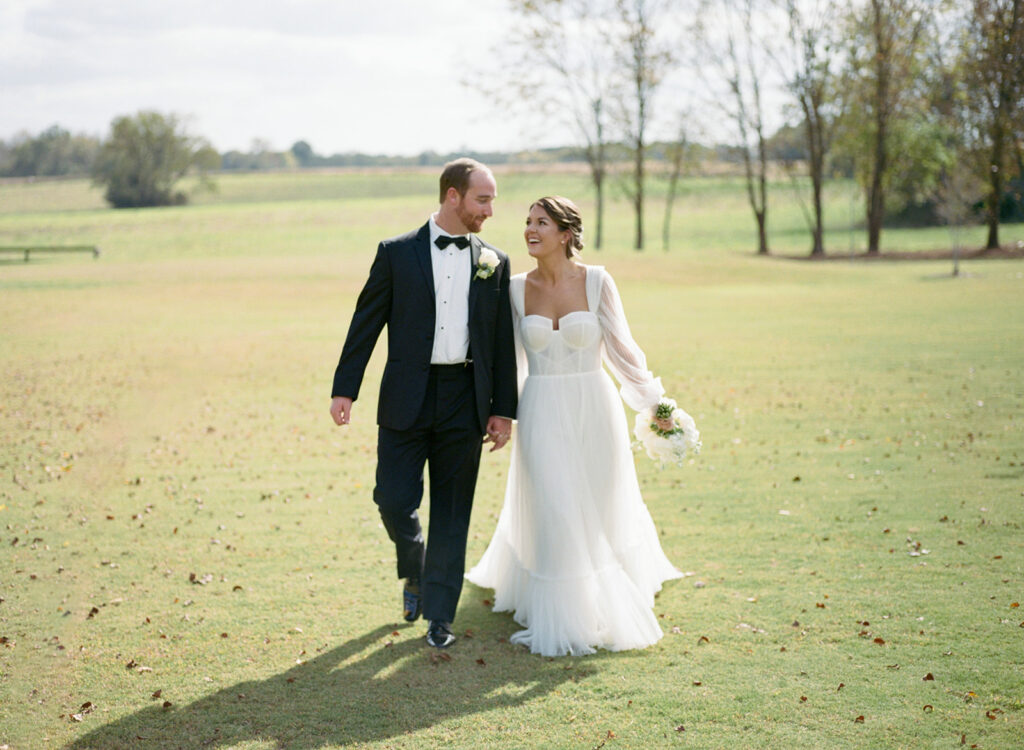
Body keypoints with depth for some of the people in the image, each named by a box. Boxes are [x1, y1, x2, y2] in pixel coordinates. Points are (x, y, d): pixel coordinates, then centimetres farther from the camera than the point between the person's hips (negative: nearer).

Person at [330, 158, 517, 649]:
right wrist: (344, 389, -4)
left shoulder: (494, 263, 8)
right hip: (406, 400, -1)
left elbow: (503, 342, 9)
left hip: (464, 402, 2)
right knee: (394, 501, -4)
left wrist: (503, 409, 5)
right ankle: (415, 572, 27)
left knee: (452, 511, 5)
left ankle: (439, 614, 15)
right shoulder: (397, 253, 1)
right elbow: (366, 323, 2)